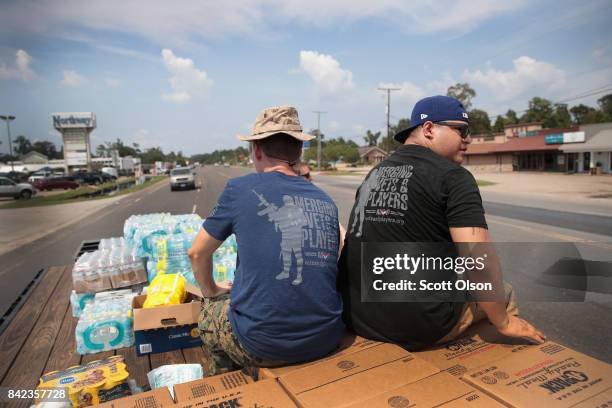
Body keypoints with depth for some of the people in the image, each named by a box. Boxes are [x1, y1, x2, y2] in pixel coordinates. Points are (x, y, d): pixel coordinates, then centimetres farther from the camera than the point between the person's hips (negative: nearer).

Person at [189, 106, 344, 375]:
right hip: (326, 341, 5)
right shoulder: (326, 202, 5)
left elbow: (197, 253, 5)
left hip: (262, 346, -4)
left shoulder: (240, 189, -6)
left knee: (209, 312, 25)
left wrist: (211, 291, 25)